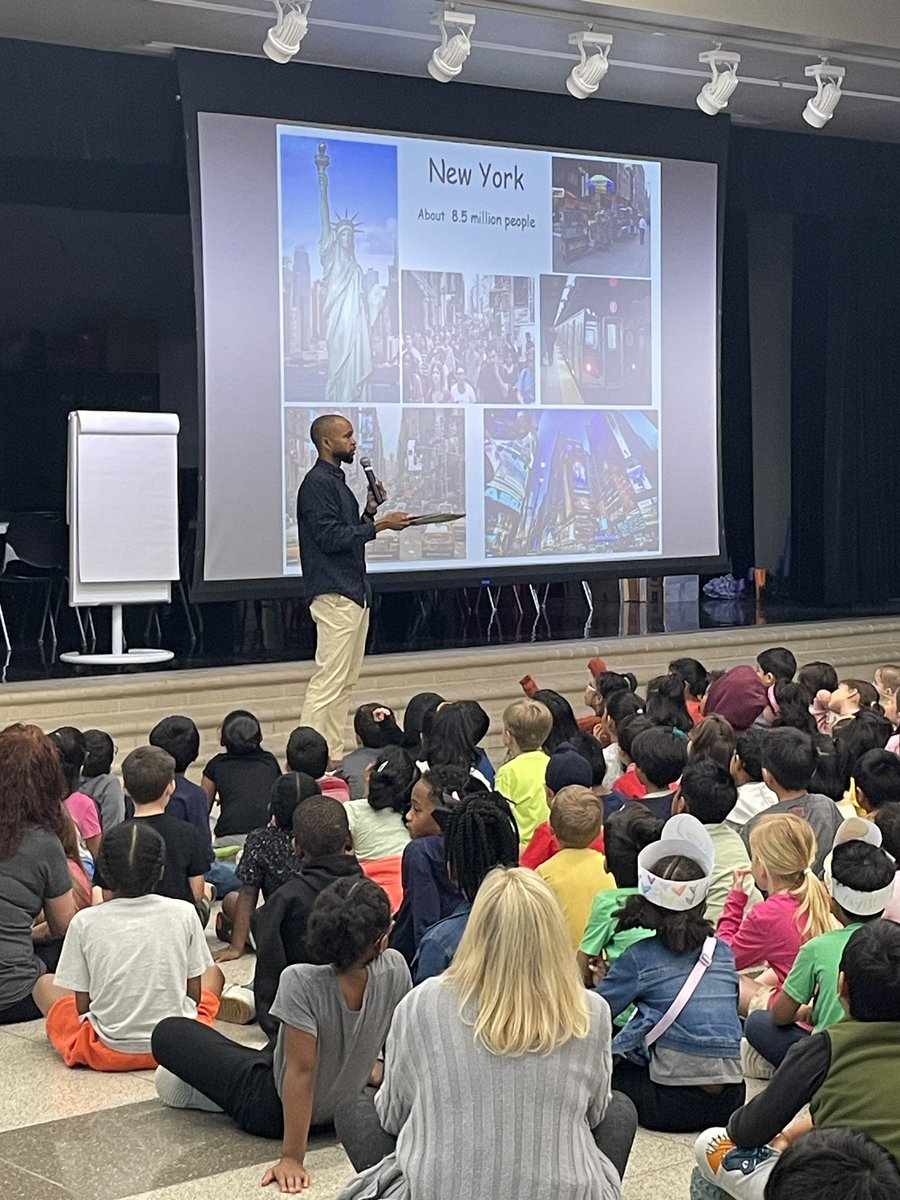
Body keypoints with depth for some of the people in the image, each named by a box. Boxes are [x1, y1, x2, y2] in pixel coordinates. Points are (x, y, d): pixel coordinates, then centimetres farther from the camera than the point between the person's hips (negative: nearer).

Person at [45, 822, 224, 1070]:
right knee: (213, 973, 30)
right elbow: (194, 995, 2)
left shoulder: (85, 922, -7)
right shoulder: (182, 914, -5)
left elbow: (81, 1007, -4)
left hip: (107, 1053, 0)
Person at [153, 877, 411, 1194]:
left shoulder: (302, 983, -35)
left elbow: (301, 1071, -33)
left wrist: (292, 1157, -28)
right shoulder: (395, 969, -21)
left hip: (273, 1113, -5)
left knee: (166, 1034, 1)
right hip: (344, 1104, 5)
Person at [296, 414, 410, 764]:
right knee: (328, 680, -13)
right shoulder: (318, 483, -12)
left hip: (354, 593, 11)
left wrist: (369, 511, 6)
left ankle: (333, 756, 15)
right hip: (334, 594, -11)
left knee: (345, 682, 11)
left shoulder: (337, 481, 19)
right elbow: (330, 538, -20)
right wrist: (381, 524, -17)